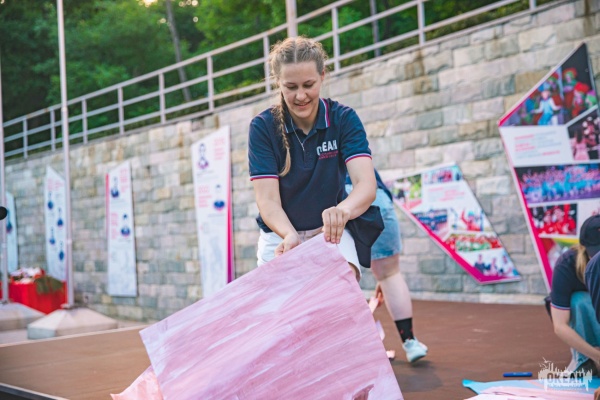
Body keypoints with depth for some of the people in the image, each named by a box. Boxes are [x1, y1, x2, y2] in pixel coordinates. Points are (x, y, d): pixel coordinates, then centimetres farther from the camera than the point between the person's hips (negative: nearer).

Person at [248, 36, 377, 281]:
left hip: (330, 231, -1)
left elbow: (366, 184, -25)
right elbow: (267, 199, -18)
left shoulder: (344, 119, -12)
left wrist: (344, 209, -49)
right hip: (280, 234, 1)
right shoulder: (263, 127, -12)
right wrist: (290, 235, -39)